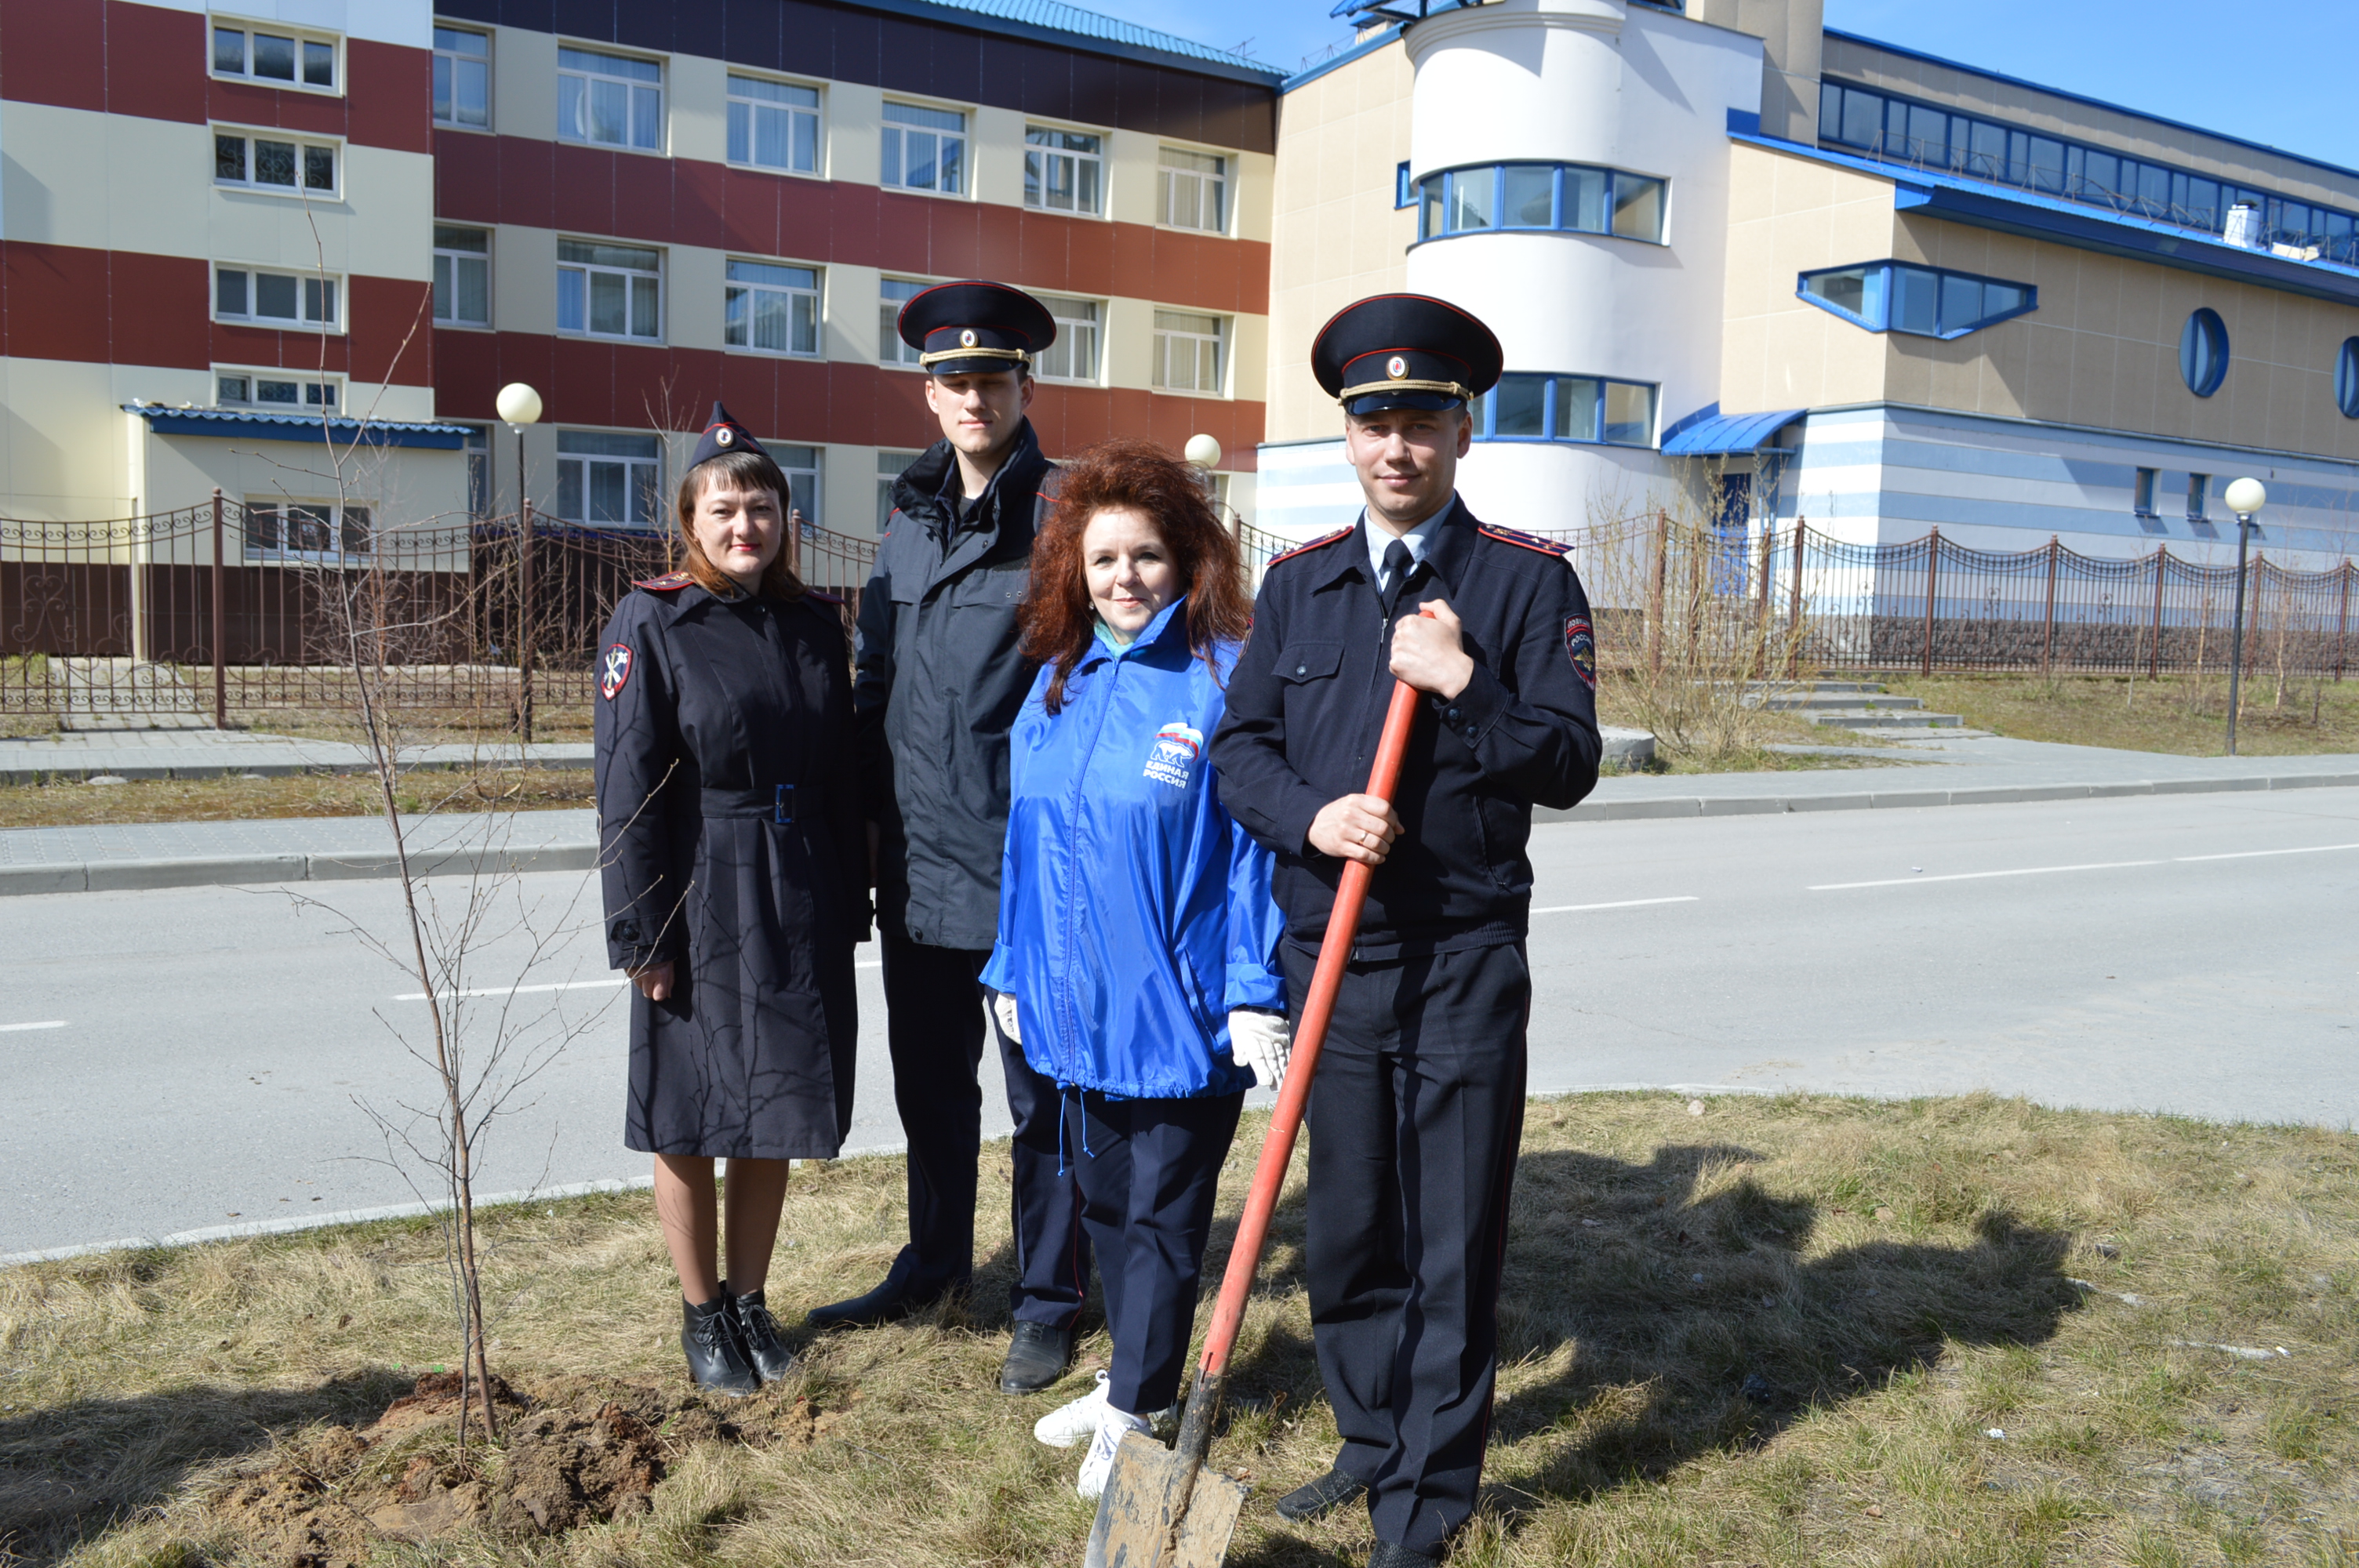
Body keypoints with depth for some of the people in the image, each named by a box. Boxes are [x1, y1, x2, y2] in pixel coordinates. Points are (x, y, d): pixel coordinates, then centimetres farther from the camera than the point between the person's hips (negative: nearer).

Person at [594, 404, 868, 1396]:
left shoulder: (816, 624, 7)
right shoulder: (651, 624, -7)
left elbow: (842, 776, 10)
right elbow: (626, 792, -10)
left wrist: (849, 907, 7)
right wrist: (641, 935, -13)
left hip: (798, 909, 4)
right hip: (700, 911, -4)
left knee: (774, 1117, 13)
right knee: (692, 1123, 9)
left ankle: (750, 1299, 31)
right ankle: (701, 1314, 27)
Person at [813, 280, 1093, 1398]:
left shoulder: (1062, 515, -8)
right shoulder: (908, 518, 11)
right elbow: (875, 677, 16)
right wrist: (873, 806, 12)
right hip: (918, 856, 6)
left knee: (1040, 1088, 7)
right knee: (929, 1080, 19)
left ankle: (1046, 1300, 23)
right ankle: (935, 1263, 39)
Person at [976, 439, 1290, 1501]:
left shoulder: (1222, 678, -11)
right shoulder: (1055, 682, 6)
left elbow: (1253, 842, -12)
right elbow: (1027, 836, 12)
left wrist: (1255, 991, -15)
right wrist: (1015, 965, 14)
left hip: (1181, 1006, -6)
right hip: (1076, 1003, 6)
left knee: (1164, 1214, 9)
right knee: (1101, 1201, 20)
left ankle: (1135, 1412, 26)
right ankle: (1130, 1376, 40)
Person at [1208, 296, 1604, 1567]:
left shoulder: (1529, 579, -2)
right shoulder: (1297, 582, 8)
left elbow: (1569, 763, -7)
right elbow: (1239, 744, 6)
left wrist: (1464, 685, -21)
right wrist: (1309, 815, -13)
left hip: (1463, 968, -3)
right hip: (1327, 953, 4)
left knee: (1452, 1244, 5)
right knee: (1344, 1230, 15)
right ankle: (1372, 1441, 36)